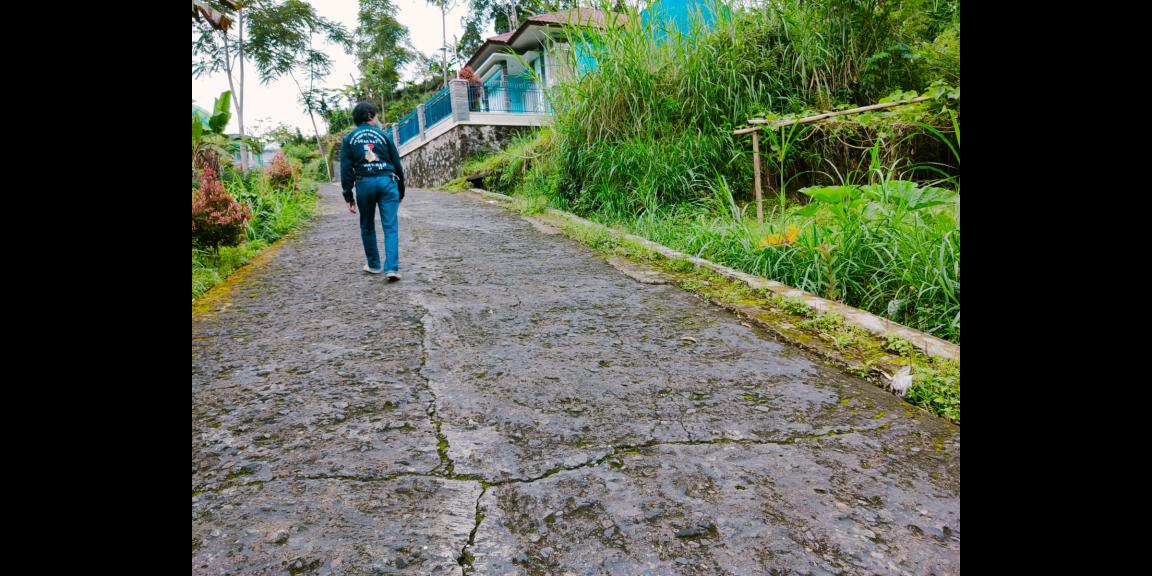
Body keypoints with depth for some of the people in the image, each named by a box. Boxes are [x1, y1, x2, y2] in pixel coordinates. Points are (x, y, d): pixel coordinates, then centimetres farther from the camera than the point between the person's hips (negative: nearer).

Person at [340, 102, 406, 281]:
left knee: (367, 227, 16)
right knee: (391, 227, -4)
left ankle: (374, 265, 24)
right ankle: (391, 268, -15)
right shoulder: (383, 135, 9)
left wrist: (348, 197, 5)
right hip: (387, 181, -1)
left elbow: (345, 169, 3)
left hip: (364, 183, 1)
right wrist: (401, 191, 17)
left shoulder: (348, 139, 9)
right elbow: (397, 164, 9)